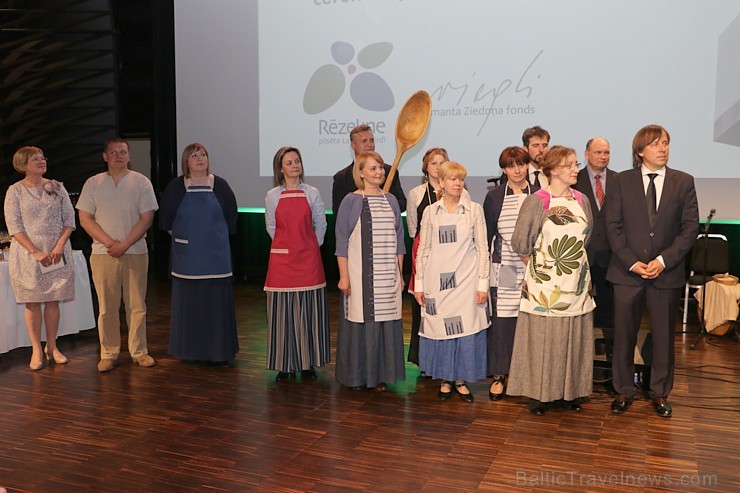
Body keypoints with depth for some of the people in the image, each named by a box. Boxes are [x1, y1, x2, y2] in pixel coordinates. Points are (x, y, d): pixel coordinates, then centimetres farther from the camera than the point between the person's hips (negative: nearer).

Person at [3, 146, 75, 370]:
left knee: (53, 300, 6)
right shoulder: (15, 191, -1)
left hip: (57, 254, 2)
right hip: (28, 255, -2)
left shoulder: (57, 188, 6)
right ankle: (36, 350, 11)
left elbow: (69, 220, 4)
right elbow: (14, 227, -6)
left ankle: (52, 346, 16)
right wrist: (36, 252, -15)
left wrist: (59, 246, -10)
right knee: (32, 302, 2)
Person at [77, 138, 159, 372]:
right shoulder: (93, 183, 7)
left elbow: (146, 218, -2)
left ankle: (139, 351, 15)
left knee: (137, 305, 4)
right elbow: (85, 219, 2)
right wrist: (110, 243, -10)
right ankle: (108, 354, 14)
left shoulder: (141, 182, 3)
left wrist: (124, 245, -11)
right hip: (103, 254, 1)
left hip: (135, 253, -1)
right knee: (107, 307, 4)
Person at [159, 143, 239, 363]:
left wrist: (217, 236, 7)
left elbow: (231, 217, 8)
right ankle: (189, 350, 17)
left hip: (216, 254, 0)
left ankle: (217, 350, 12)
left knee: (216, 302, 2)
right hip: (186, 255, 0)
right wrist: (178, 236, 6)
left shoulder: (220, 185, 2)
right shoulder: (175, 187, 2)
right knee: (188, 302, 5)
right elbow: (165, 217, 10)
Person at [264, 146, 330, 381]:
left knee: (308, 311, 4)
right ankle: (285, 364, 13)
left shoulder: (312, 193, 3)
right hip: (282, 259, 0)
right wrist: (288, 246, 8)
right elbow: (272, 228, 9)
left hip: (309, 258, 0)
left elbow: (321, 225, 8)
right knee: (283, 312, 3)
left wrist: (309, 247, 8)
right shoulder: (272, 196, 3)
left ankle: (307, 363, 15)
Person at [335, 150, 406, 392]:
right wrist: (344, 276, -9)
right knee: (360, 322, 0)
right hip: (360, 273, -4)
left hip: (387, 275, 4)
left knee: (386, 322, 5)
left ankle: (381, 375, 17)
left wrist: (399, 273, 10)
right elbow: (342, 241, -4)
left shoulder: (391, 200, 10)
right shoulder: (351, 201, -2)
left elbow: (398, 239, 13)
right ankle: (357, 375, 15)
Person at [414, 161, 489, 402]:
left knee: (466, 330, 2)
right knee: (440, 329, 4)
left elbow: (482, 249, 2)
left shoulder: (475, 210, 3)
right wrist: (419, 283, 3)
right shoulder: (431, 211, 5)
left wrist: (483, 283, -2)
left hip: (466, 280, 0)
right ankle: (445, 380, 20)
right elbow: (423, 249, 6)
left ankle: (461, 380, 19)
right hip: (438, 281, 1)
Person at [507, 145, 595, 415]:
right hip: (545, 284, -5)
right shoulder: (537, 201, -9)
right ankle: (539, 393, 15)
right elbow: (520, 242, -7)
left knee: (573, 338, 10)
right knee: (542, 337, 2)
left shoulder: (581, 200, 7)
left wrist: (574, 260, 14)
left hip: (575, 282, 5)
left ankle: (569, 390, 24)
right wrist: (536, 264, 4)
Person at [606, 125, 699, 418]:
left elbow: (690, 227, 0)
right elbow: (613, 227, -1)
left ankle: (660, 393, 25)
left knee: (664, 336, 10)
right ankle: (624, 391, 21)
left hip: (667, 273, 1)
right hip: (627, 272, 0)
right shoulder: (620, 182, 2)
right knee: (624, 335, 6)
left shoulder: (683, 182, 4)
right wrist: (631, 262, -11)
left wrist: (664, 260, -12)